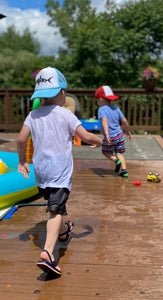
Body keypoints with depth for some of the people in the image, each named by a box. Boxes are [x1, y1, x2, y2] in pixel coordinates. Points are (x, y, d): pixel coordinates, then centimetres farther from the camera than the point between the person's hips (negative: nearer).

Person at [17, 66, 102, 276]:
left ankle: (63, 230, 49)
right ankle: (47, 252, -22)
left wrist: (22, 161, 11)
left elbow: (21, 138, -2)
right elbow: (86, 136, -11)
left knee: (55, 204, 25)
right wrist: (99, 141, 10)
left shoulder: (33, 115, 5)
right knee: (56, 209, -10)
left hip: (40, 168, 6)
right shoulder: (65, 114, -7)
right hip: (60, 169, -6)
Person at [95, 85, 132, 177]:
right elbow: (124, 121, 8)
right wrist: (128, 131, 22)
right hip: (119, 135, 5)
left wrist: (107, 134, -39)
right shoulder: (116, 108, 6)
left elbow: (104, 121, -29)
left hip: (110, 138, -5)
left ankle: (116, 160, -5)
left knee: (106, 152, 20)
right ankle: (124, 171, 4)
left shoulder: (102, 109, -12)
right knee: (119, 153, 16)